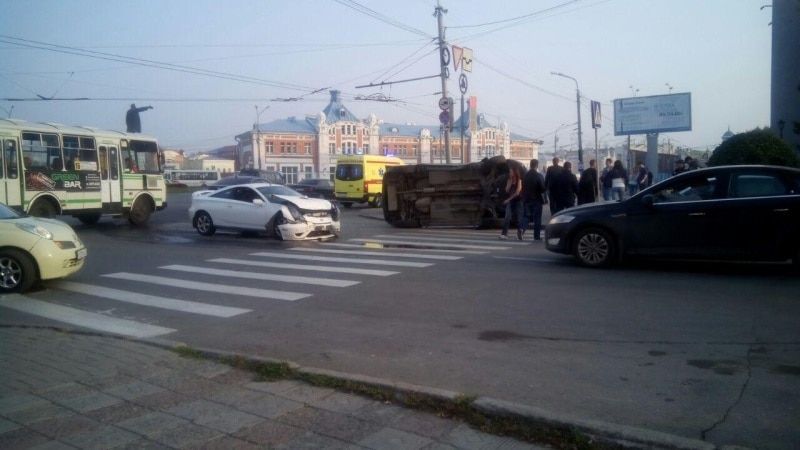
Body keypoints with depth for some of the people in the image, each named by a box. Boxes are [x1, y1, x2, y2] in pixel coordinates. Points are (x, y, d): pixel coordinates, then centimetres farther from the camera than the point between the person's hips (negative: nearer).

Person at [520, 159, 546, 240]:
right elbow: (543, 189, -12)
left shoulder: (525, 176, 0)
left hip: (526, 200, 3)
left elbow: (523, 188, 6)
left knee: (526, 216, 10)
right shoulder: (539, 176, -12)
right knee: (537, 218, 5)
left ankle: (522, 230, -15)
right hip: (537, 200, -3)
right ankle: (537, 236, 8)